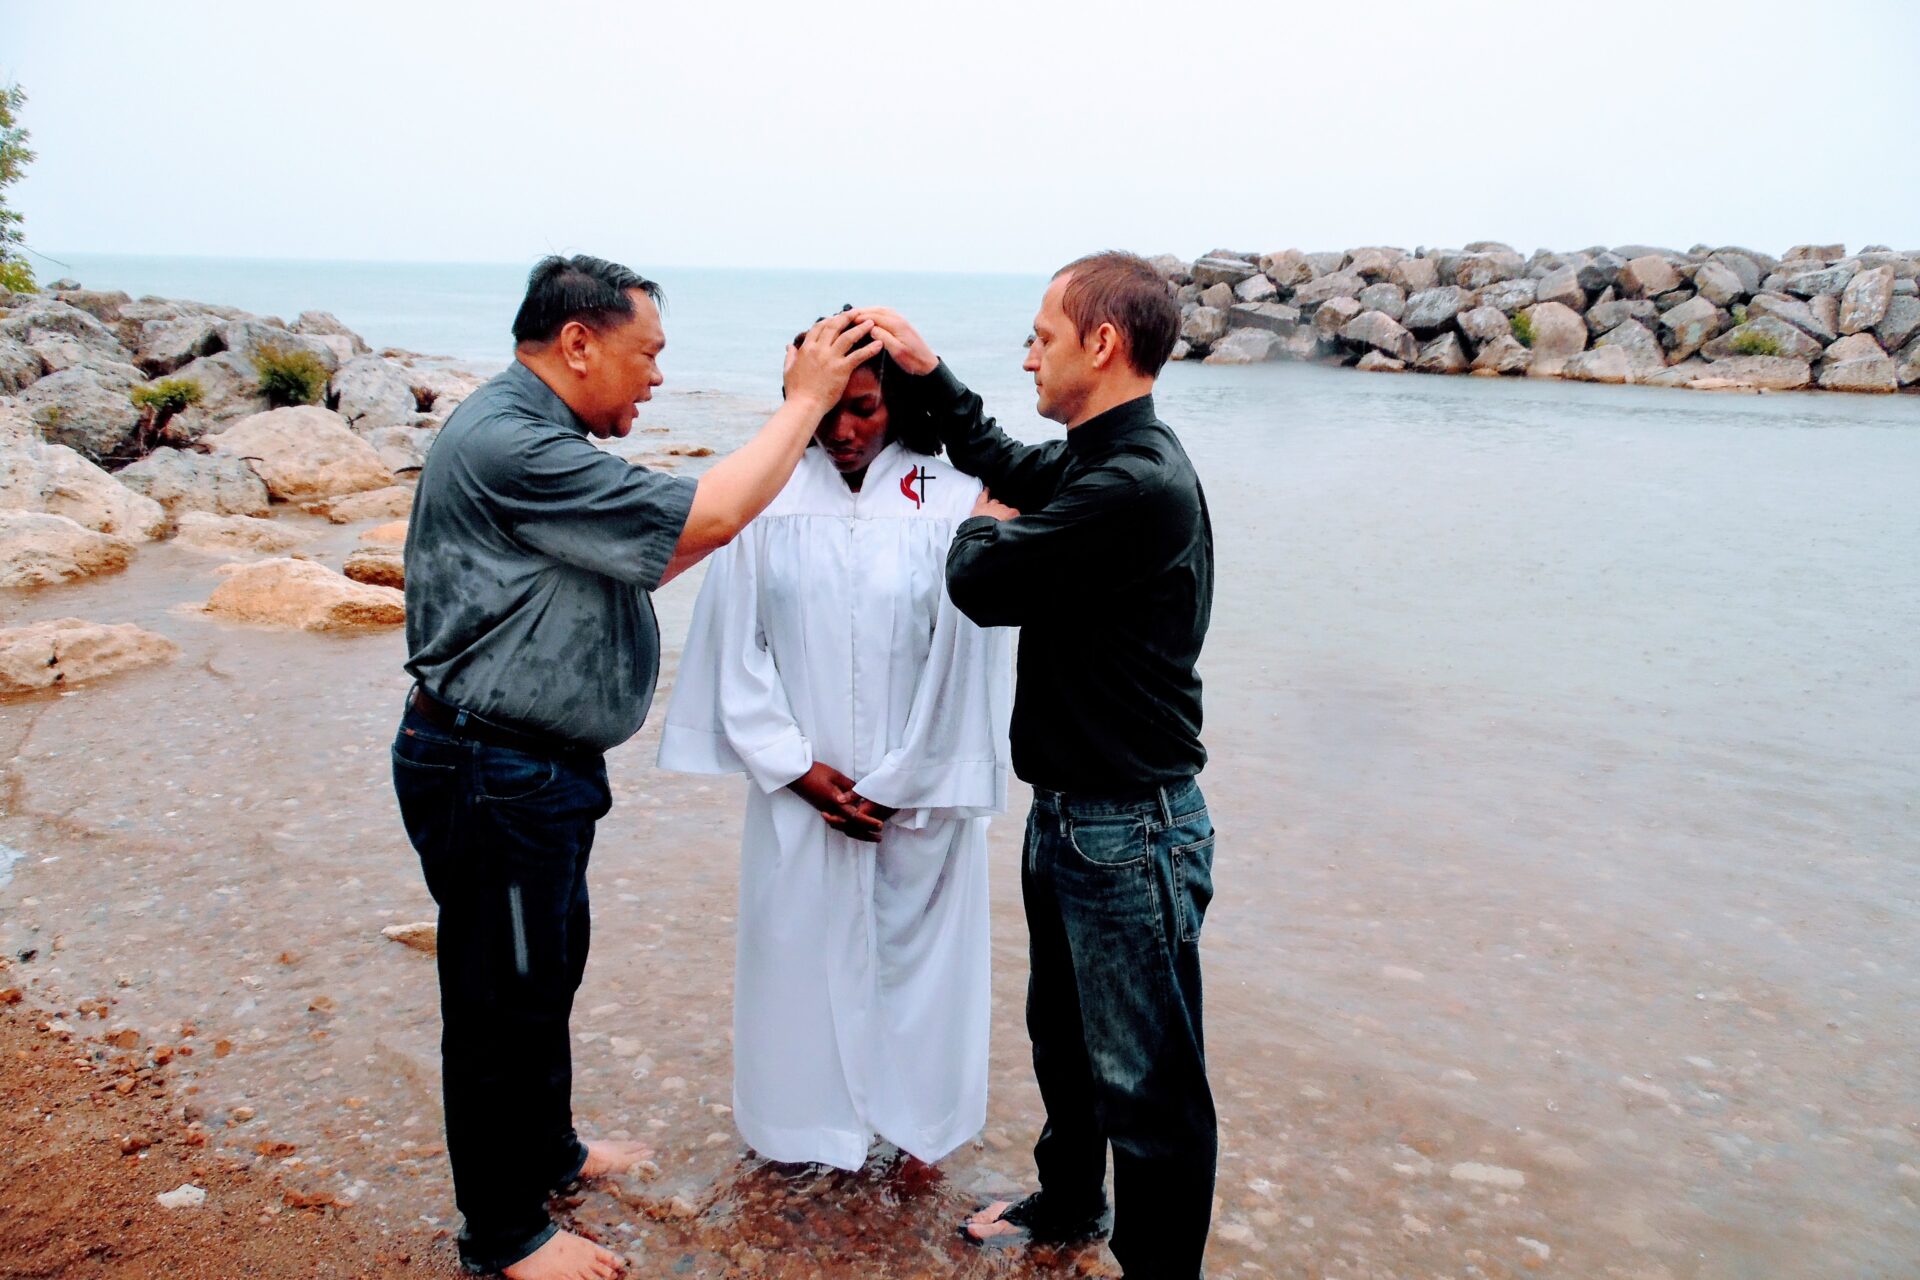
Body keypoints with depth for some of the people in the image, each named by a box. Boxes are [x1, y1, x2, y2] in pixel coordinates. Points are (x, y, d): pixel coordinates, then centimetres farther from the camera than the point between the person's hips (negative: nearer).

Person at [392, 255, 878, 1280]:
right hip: (492, 774, -11)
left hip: (534, 770, 11)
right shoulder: (512, 446, -23)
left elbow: (643, 558, 13)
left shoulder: (532, 438, 13)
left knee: (547, 971, 24)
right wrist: (805, 398, -14)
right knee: (501, 1001, 5)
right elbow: (706, 518, -25)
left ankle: (547, 1151, 44)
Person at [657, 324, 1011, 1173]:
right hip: (799, 792, 1)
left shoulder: (951, 505, -9)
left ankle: (918, 1121, 33)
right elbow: (737, 649, -1)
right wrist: (801, 769, -6)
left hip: (919, 796, -1)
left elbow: (966, 662, -8)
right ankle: (808, 1122, 35)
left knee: (916, 944, 11)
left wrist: (898, 787, -7)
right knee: (799, 948, 12)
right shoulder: (768, 500, -4)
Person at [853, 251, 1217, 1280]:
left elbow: (983, 583, -20)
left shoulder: (1136, 485, -25)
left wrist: (985, 527, 2)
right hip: (1068, 813, 11)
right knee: (1064, 1038, 27)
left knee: (1147, 1082, 5)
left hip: (1129, 835, -11)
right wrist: (931, 374, 22)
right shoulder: (1096, 461, 7)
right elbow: (1000, 461, 27)